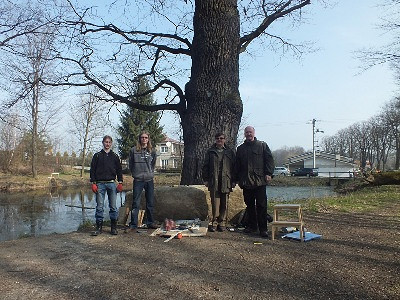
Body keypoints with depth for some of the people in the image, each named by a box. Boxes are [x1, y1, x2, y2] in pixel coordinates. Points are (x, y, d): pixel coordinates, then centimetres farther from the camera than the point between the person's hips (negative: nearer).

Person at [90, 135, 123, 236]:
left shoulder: (115, 156, 11)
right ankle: (99, 227, 10)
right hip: (100, 184, -1)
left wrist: (120, 183, 2)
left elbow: (119, 170, 12)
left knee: (113, 206, 2)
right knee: (99, 206, 1)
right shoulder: (97, 156, 7)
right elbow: (92, 170, 5)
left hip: (112, 183, 1)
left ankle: (114, 227, 10)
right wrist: (93, 183, -4)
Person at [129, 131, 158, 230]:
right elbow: (130, 164, 8)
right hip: (138, 180, -2)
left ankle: (150, 223, 20)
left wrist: (150, 173, 10)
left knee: (150, 203, 9)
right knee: (136, 203, 0)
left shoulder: (152, 151, 7)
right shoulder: (133, 150, 0)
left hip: (149, 180, 3)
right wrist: (135, 173, 4)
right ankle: (133, 224, 9)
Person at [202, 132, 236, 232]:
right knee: (215, 204, -6)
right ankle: (212, 222, 7)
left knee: (224, 204, 4)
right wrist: (206, 179, 2)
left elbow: (234, 167, 12)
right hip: (214, 182, -1)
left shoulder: (230, 152, 12)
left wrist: (233, 180, 5)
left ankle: (220, 223, 15)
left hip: (226, 182, 2)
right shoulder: (210, 152, 10)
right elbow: (205, 166, 9)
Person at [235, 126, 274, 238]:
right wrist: (238, 178, 13)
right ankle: (252, 225, 21)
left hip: (260, 181, -4)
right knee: (249, 205, 10)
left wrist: (268, 173, -7)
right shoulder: (240, 148, 16)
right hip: (246, 182, 4)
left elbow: (269, 160, 3)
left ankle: (263, 228, 1)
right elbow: (237, 165, 18)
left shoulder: (262, 145, 7)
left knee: (261, 205, -4)